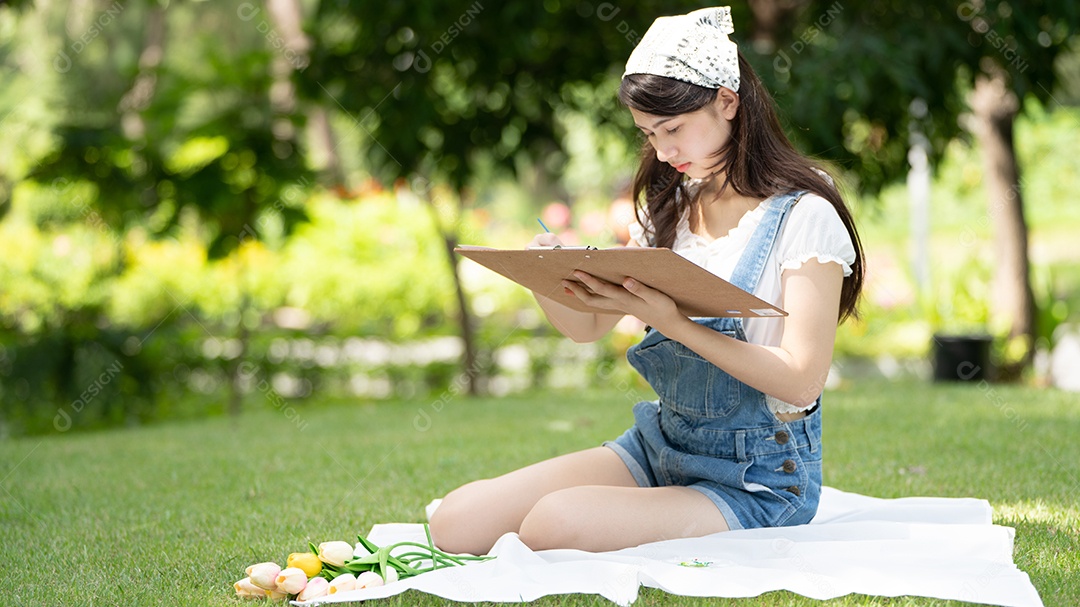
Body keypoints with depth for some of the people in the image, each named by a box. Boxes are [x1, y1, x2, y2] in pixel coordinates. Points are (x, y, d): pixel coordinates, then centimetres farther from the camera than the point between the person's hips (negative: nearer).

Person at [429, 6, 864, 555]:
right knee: (456, 521, -13)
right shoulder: (670, 207, 12)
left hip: (757, 480, -6)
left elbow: (803, 380, -18)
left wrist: (675, 324, -27)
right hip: (659, 444, 6)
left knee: (554, 524, -31)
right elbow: (587, 326, 15)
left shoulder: (804, 218, -10)